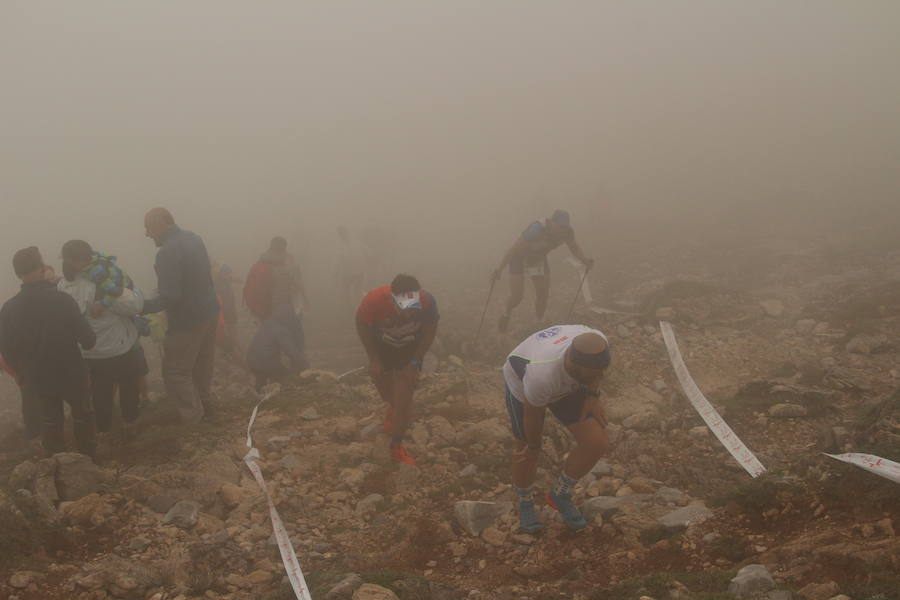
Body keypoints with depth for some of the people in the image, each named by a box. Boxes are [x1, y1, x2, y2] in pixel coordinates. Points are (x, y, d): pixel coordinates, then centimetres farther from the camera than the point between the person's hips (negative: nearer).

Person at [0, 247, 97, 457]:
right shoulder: (61, 300, -24)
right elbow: (88, 339, -19)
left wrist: (24, 372, 15)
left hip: (38, 378, 3)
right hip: (71, 374, -3)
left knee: (51, 421, 22)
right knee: (82, 416, 19)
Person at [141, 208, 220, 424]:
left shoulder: (167, 253, -25)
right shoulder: (193, 238, 4)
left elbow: (169, 298, -27)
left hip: (187, 321, -9)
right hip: (209, 311, 9)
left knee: (175, 373, 3)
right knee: (202, 366, 21)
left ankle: (193, 419, 6)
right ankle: (203, 405, 34)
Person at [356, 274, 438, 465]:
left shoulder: (427, 302, -37)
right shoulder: (374, 300, -40)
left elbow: (429, 332, -14)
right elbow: (362, 326, -16)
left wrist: (415, 362, -15)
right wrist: (373, 359, -15)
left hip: (409, 351, 0)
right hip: (381, 347, 1)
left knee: (404, 398, -7)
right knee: (385, 390, 18)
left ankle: (397, 447, 9)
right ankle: (392, 407, 54)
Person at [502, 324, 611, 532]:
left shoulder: (598, 344, -34)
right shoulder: (542, 374, -45)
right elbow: (532, 414, -23)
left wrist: (592, 397, -7)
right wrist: (534, 446, -6)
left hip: (566, 384, 4)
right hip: (523, 385, -4)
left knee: (598, 444, -5)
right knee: (527, 451, 13)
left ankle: (560, 495, 21)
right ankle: (525, 502, 46)